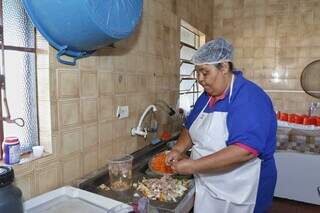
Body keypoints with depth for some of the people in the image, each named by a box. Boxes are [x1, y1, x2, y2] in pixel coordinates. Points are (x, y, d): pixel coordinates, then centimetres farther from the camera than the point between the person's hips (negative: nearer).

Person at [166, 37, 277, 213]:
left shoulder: (249, 98, -22)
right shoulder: (206, 96, 4)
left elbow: (245, 150, -31)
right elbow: (190, 128, 13)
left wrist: (194, 165, -28)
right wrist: (179, 149, -6)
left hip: (238, 193, -6)